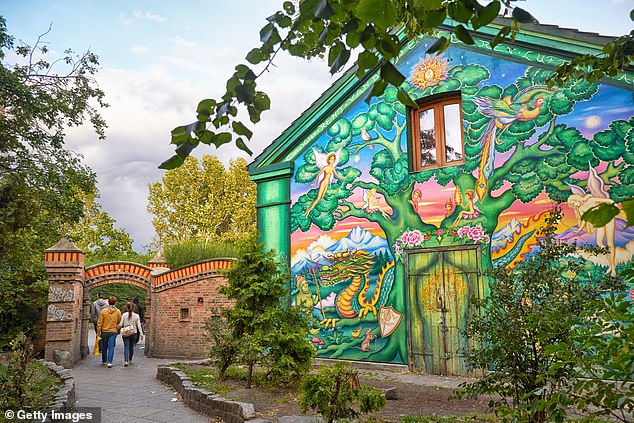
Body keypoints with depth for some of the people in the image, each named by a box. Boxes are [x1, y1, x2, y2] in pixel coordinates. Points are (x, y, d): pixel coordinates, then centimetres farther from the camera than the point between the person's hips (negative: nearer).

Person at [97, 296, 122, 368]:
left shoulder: (103, 311, -5)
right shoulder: (118, 312, -3)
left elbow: (100, 323, -3)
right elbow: (119, 322, 5)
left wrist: (98, 332, 3)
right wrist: (118, 331, 21)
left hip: (104, 331, 1)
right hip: (113, 331, -1)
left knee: (104, 347, 15)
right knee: (111, 347, -2)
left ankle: (104, 361, 29)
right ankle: (109, 362, -13)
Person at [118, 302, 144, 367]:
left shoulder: (124, 315, -2)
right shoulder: (136, 316, -2)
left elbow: (120, 324, -5)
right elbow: (139, 325, -2)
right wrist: (141, 334, 0)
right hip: (133, 333, 1)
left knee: (126, 347, -2)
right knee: (131, 347, 16)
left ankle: (126, 361, -17)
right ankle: (130, 359, 29)